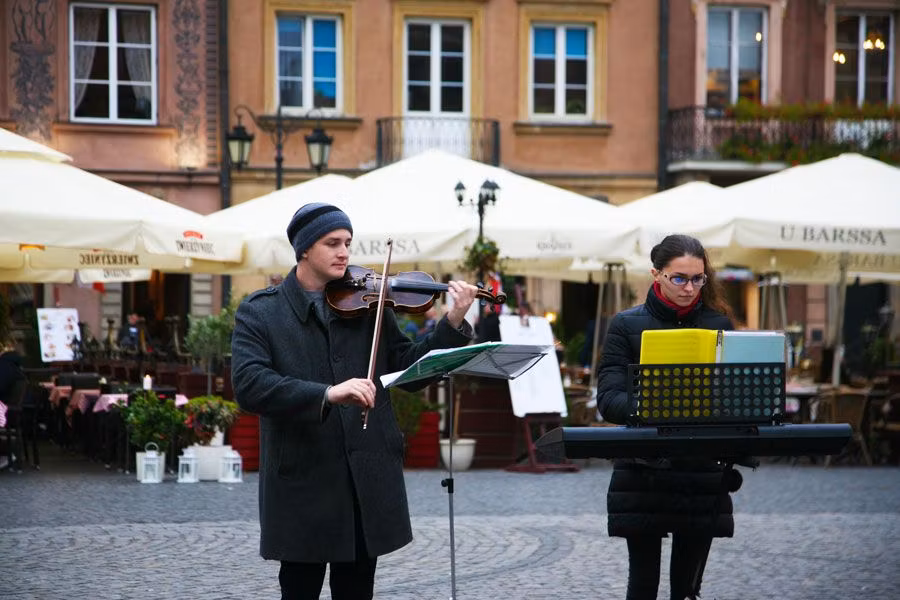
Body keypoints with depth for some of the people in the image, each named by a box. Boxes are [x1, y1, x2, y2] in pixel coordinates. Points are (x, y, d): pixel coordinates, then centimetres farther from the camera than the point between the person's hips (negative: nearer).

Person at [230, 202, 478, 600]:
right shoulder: (259, 312, -3)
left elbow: (409, 368, 7)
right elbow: (249, 386, -18)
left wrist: (454, 323, -8)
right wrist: (327, 395, -30)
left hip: (367, 480, 3)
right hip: (303, 481, -3)